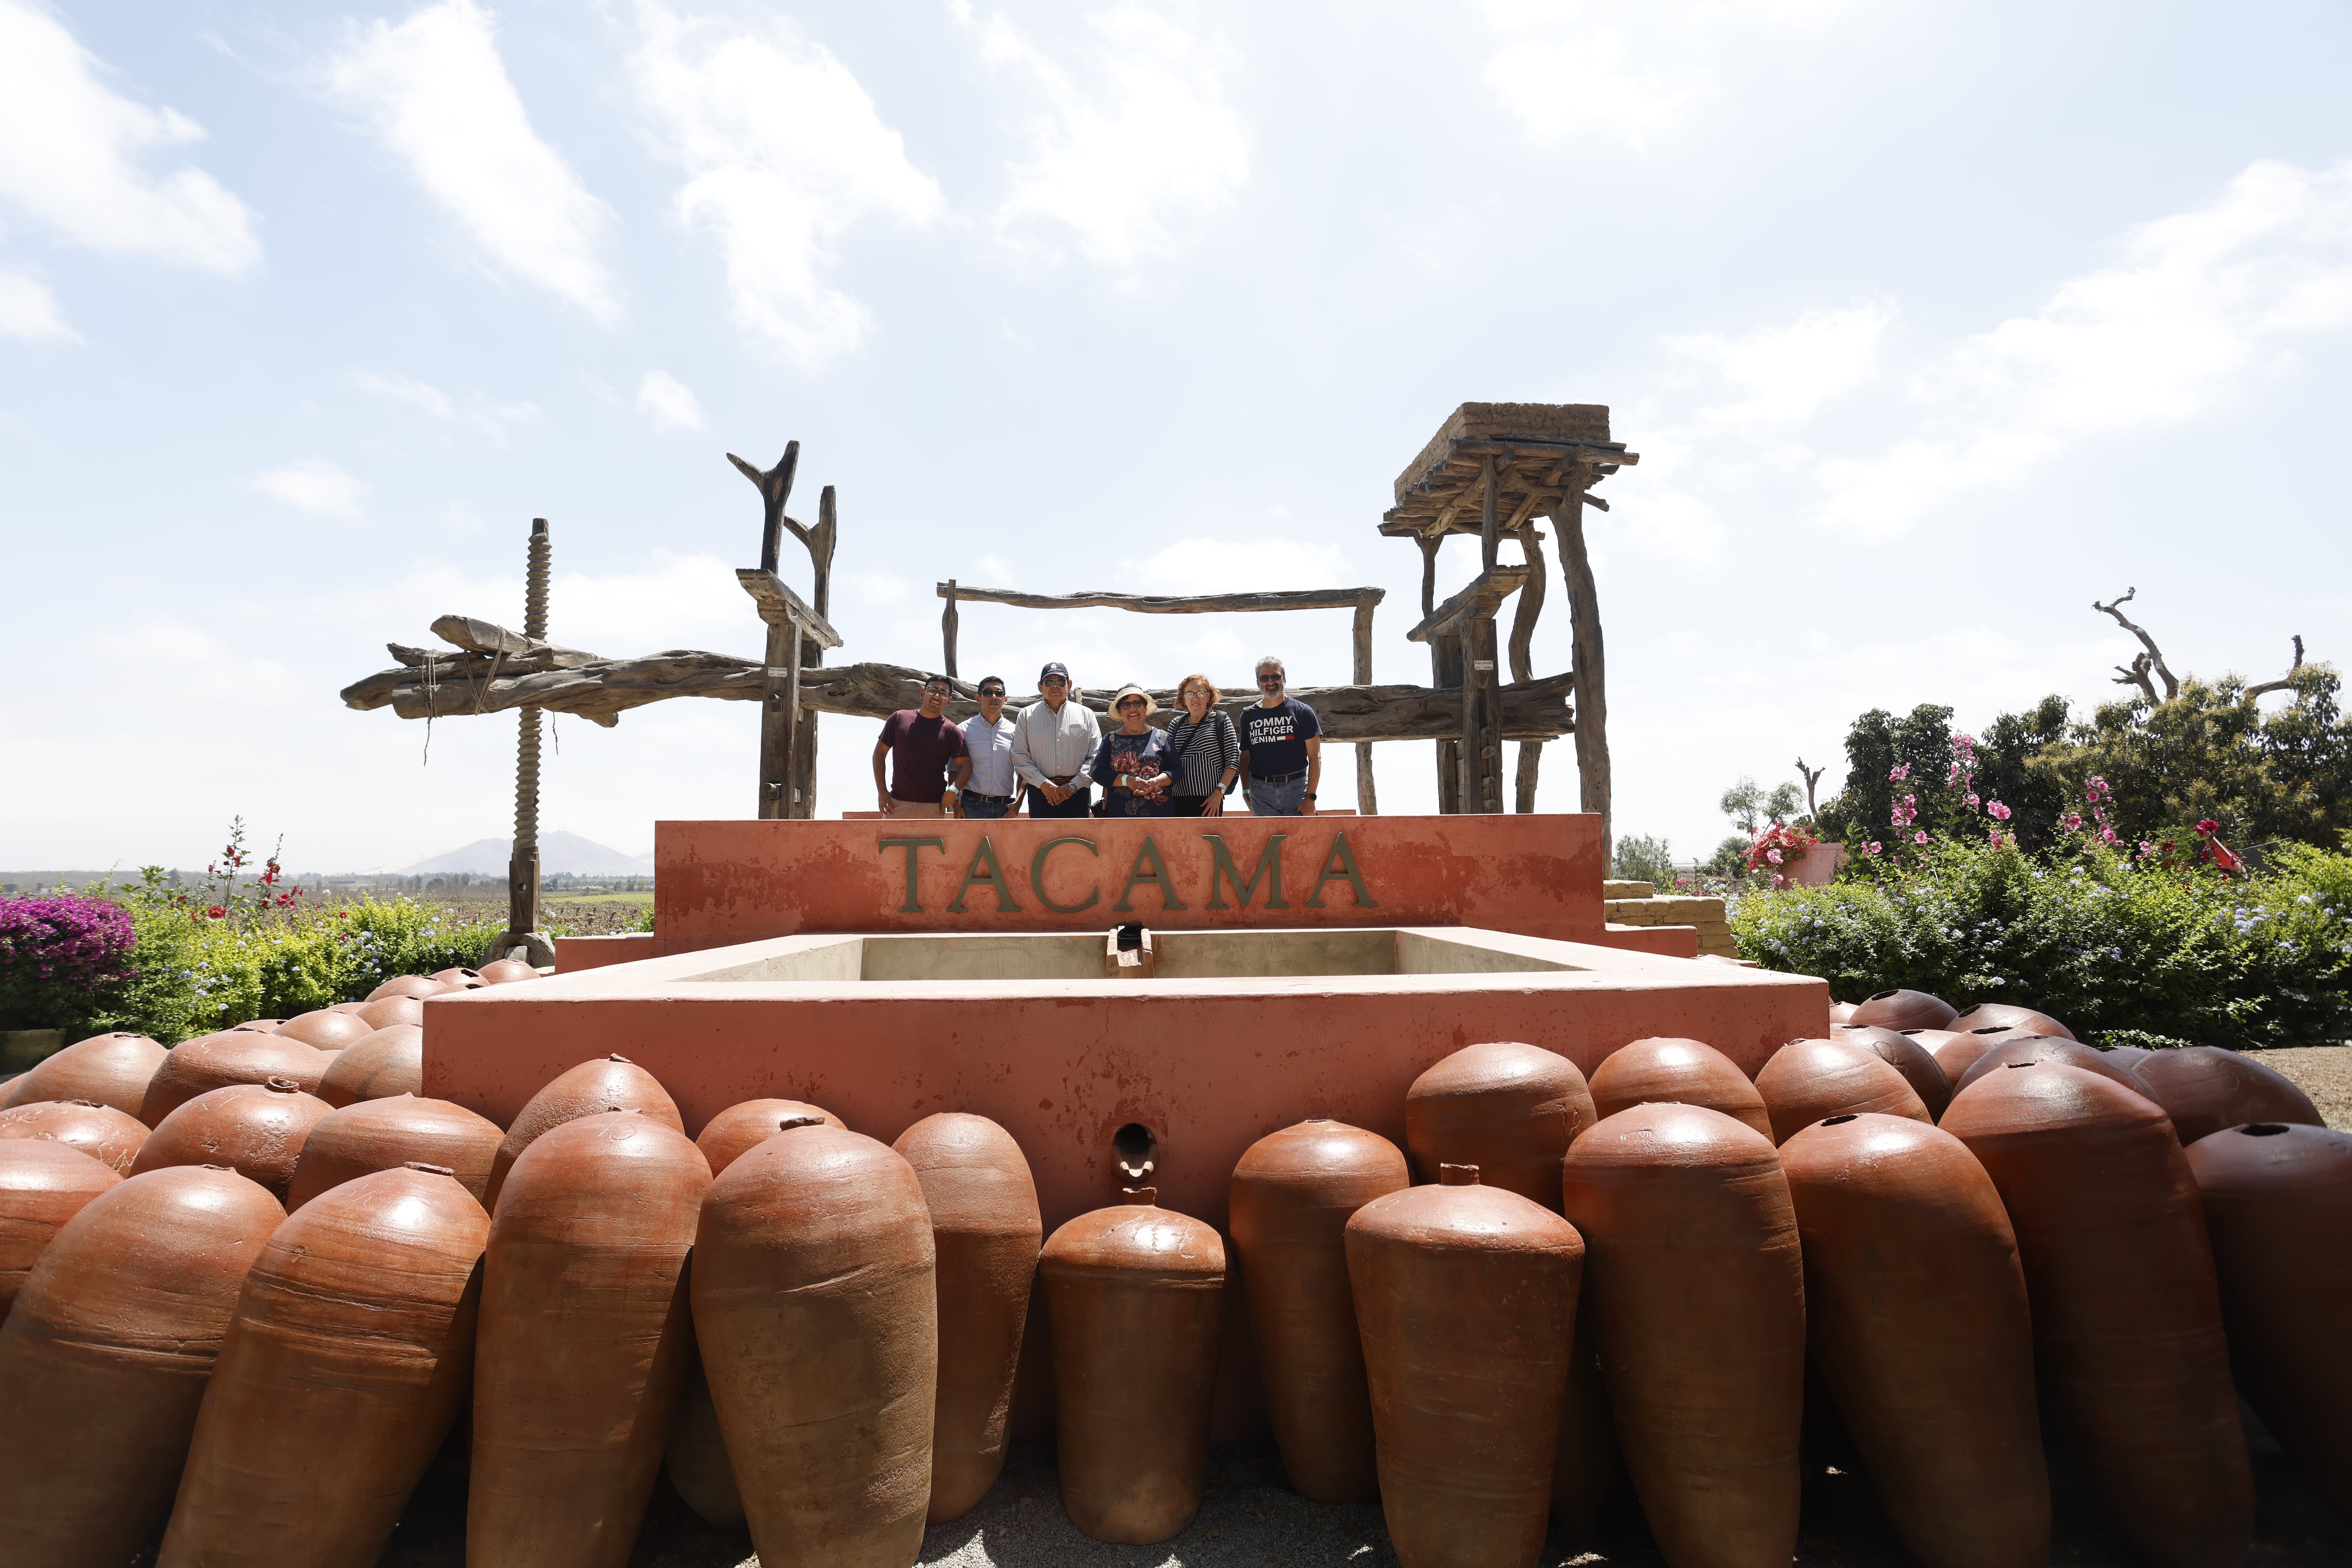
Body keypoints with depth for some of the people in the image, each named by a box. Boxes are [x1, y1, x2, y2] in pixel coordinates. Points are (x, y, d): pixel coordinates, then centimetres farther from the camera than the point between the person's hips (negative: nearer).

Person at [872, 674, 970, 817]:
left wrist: (953, 789, -17)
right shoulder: (899, 718, 7)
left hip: (933, 807, -1)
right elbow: (880, 753, 11)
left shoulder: (951, 731, 3)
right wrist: (882, 791, 3)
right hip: (897, 804, 1)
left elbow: (965, 765, 1)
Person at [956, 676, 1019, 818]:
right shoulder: (964, 730, 5)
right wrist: (956, 806, -3)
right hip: (972, 806, -2)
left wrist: (1018, 802, -2)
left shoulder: (1015, 731, 10)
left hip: (1005, 807, 2)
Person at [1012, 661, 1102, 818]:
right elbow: (1020, 756, 3)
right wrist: (1043, 784, -10)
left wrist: (1073, 786, -8)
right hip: (1040, 793, 0)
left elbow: (1096, 757, 3)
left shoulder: (1086, 714, 9)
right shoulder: (1027, 715, 10)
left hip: (1077, 792, 0)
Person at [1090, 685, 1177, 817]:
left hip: (1159, 810, 0)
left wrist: (1156, 782, -17)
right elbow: (1098, 772, 1)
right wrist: (1127, 780, -14)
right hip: (1118, 812, 1)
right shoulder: (1111, 740, 11)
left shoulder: (1161, 737, 8)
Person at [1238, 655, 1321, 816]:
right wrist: (1246, 793, 6)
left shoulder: (1303, 712, 3)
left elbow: (1315, 758, -1)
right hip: (1260, 794, 2)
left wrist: (1310, 797, -9)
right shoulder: (1249, 715, 11)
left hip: (1296, 788, -2)